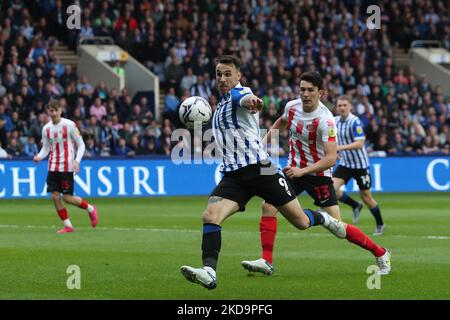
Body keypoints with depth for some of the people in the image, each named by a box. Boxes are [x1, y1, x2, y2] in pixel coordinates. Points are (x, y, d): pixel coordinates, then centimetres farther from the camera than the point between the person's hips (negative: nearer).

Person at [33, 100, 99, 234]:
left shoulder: (69, 125, -7)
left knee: (67, 197, -8)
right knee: (55, 196, -4)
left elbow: (81, 144, -3)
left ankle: (90, 209, 18)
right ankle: (67, 225, 6)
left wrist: (77, 160, -17)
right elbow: (46, 148, 13)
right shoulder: (46, 129, 6)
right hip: (53, 166, 5)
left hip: (67, 166, -5)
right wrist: (39, 156, -9)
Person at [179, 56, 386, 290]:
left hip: (259, 169, -6)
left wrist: (250, 101, -63)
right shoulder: (222, 103, 17)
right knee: (210, 216, -20)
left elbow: (243, 97, -40)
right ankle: (209, 273, -28)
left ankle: (323, 219, 37)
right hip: (233, 175, 7)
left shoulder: (240, 93, -10)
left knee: (301, 222, 2)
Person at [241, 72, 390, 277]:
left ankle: (380, 254, 13)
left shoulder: (325, 120, -24)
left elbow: (331, 158, -28)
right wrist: (265, 141, 14)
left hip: (319, 174, -6)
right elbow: (282, 122, 23)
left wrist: (303, 171, -32)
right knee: (268, 205, -14)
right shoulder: (292, 106, -4)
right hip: (293, 169, 6)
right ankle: (267, 261, -10)